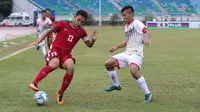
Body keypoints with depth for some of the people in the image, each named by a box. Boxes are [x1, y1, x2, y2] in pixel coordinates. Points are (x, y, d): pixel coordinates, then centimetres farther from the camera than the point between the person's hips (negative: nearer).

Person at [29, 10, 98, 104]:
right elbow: (49, 31, 7)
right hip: (55, 49, -3)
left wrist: (93, 39, -10)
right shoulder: (63, 24, -2)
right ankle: (34, 83, -43)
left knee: (71, 68, -29)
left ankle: (60, 93, -9)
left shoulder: (81, 32, 7)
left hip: (66, 54, 3)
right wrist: (38, 42, 4)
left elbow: (89, 45, 13)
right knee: (54, 64, -37)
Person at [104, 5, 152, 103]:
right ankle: (116, 85, 22)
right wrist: (116, 47, 25)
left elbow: (147, 31, -23)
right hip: (127, 53, 9)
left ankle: (147, 94, -20)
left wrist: (147, 38, -44)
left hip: (136, 53, -9)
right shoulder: (126, 26, 18)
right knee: (108, 64, 3)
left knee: (133, 71, -34)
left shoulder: (136, 23, -7)